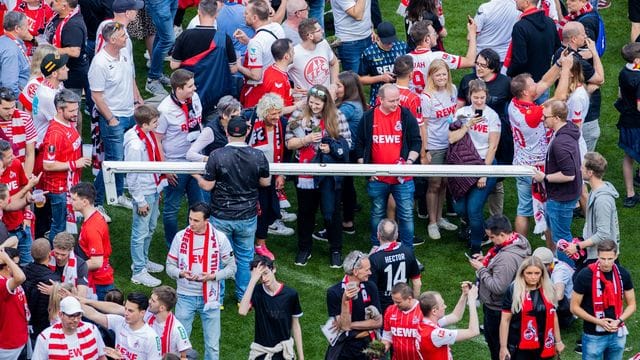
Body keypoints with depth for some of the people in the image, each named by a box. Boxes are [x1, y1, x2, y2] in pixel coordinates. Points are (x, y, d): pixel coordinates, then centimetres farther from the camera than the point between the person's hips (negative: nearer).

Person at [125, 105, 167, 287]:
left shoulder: (149, 135, 0)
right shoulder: (135, 145, -27)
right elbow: (132, 176, -22)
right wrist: (140, 201, -16)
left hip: (154, 190, 9)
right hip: (144, 193, -9)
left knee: (150, 228, 23)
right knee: (141, 233, 2)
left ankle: (143, 260, 40)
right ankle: (138, 272, 11)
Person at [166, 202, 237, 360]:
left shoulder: (219, 238, -7)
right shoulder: (180, 236, -4)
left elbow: (231, 267, 0)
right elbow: (170, 265, 3)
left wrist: (212, 276, -17)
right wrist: (181, 273, -19)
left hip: (209, 298, -1)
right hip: (185, 297, 1)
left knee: (212, 345, 5)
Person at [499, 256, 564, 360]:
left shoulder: (548, 290, 4)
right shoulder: (513, 291, -7)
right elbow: (505, 320, -5)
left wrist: (558, 341, 17)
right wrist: (503, 347, -7)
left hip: (543, 346, 4)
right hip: (520, 347, -3)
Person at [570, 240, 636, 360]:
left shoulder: (623, 274, -4)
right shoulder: (585, 275, -15)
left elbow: (631, 305, 6)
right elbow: (574, 307, -9)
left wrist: (619, 321, -13)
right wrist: (598, 321, -18)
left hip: (617, 335, 4)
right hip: (593, 336, -4)